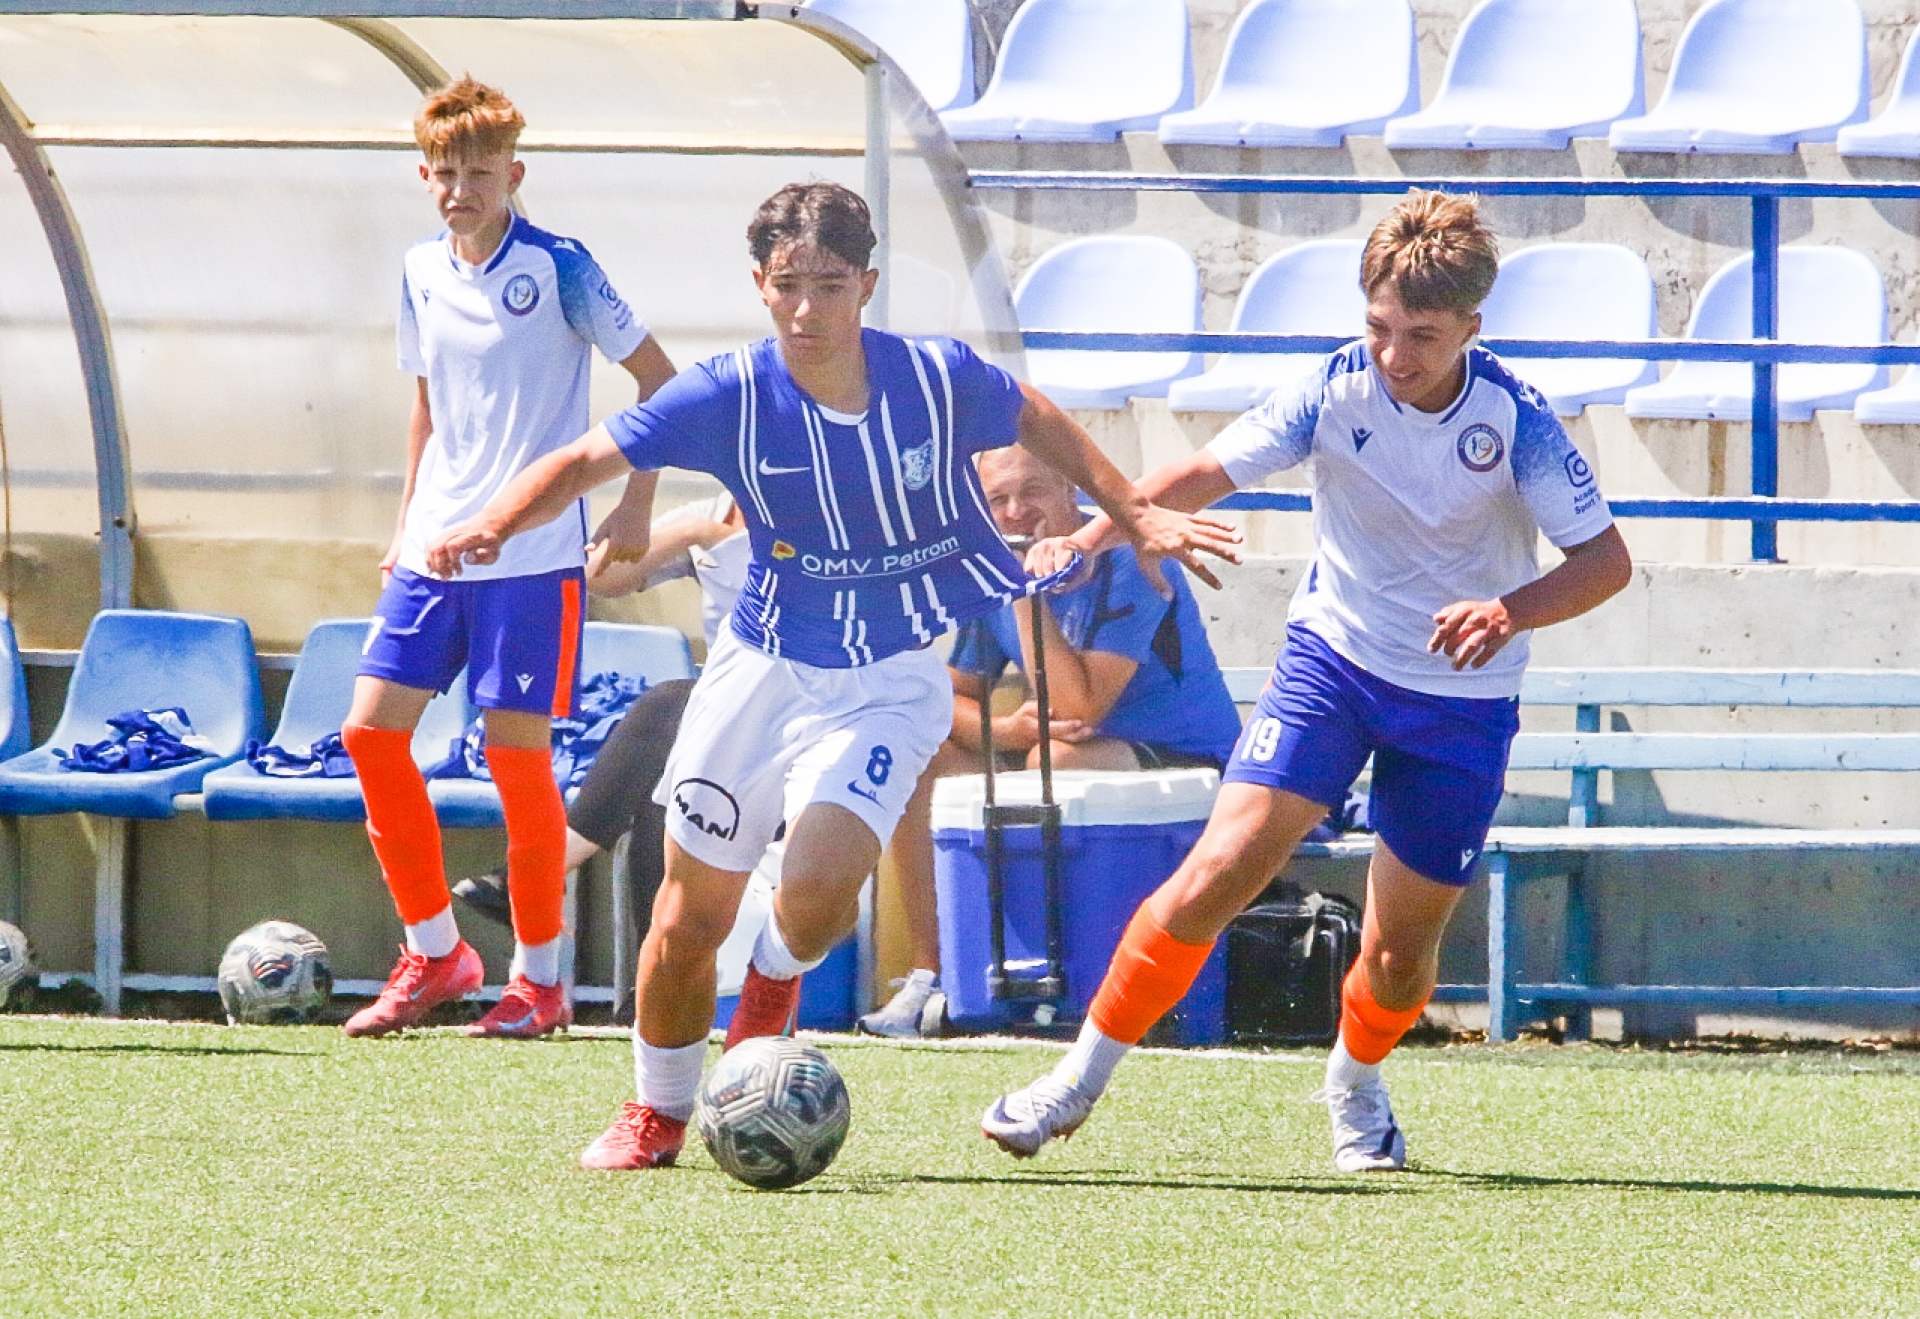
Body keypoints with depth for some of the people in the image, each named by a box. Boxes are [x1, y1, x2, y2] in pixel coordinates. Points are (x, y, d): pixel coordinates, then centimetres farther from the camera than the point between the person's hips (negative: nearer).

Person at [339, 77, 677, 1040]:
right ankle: (433, 951, 11)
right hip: (434, 546, 6)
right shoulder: (423, 275, 8)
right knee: (372, 728, -1)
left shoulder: (556, 268, -9)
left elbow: (657, 377, -4)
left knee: (516, 747, -6)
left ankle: (540, 977, 6)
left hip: (533, 553, -6)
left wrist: (636, 506, -9)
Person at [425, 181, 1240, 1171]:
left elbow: (1038, 424, 9)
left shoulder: (938, 380, -12)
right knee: (689, 918, 3)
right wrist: (493, 525, -29)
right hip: (762, 669, 1)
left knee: (820, 881, -24)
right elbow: (589, 460, -12)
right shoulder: (728, 397, -14)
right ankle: (658, 1116, 28)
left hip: (890, 681, -1)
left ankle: (775, 988, 14)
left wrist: (1137, 519, 11)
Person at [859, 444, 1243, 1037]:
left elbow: (1080, 707, -27)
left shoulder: (1128, 563, -20)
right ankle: (930, 974, -7)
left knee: (1059, 761, -36)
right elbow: (951, 697, 5)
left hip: (1187, 765, -8)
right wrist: (1005, 728, -18)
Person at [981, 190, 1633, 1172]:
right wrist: (1094, 533, -23)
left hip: (1463, 697, 0)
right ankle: (1082, 1078, -3)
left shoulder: (1513, 420, -17)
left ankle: (1355, 1083, 41)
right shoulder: (1335, 392, -14)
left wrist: (1513, 612, -34)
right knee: (1220, 871, -17)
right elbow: (1208, 472, -7)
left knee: (1402, 952, 5)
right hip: (1334, 654, 0)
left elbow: (1606, 558, -15)